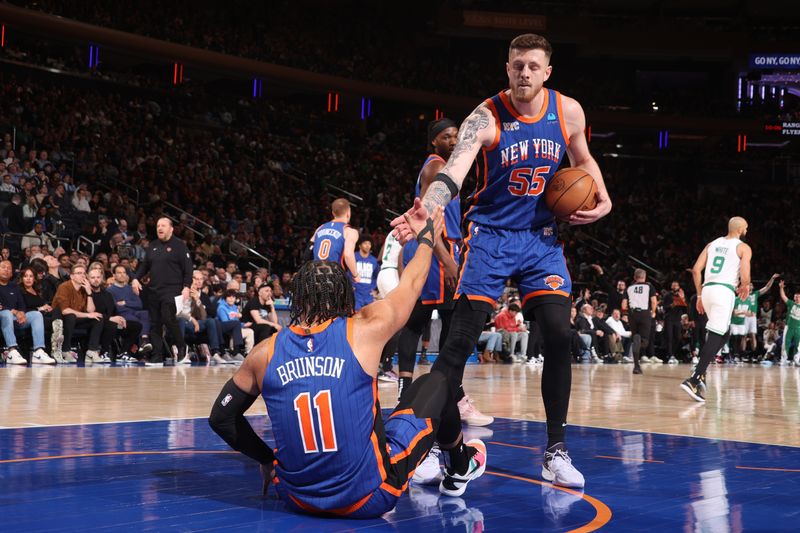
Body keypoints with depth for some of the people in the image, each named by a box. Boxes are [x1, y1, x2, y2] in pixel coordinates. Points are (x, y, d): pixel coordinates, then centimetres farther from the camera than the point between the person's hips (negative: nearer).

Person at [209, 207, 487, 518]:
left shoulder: (266, 352, -1)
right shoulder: (364, 332, -7)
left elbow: (221, 418, 10)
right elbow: (411, 284, 12)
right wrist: (427, 238, 31)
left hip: (298, 499, 3)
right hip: (369, 498, -3)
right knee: (436, 383, 21)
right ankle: (460, 467, 45)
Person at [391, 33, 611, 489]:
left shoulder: (568, 112, -3)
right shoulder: (486, 117, -15)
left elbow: (583, 160, 16)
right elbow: (453, 172, -30)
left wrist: (603, 200, -2)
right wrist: (426, 209, -49)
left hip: (542, 237, 3)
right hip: (491, 234, -3)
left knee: (560, 336, -7)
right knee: (461, 340, -8)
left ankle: (556, 451, 5)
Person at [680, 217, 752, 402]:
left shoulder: (712, 244, 19)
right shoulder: (743, 248, 3)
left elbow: (696, 270, 12)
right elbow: (745, 278, -7)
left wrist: (700, 296, 19)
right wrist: (744, 287, 16)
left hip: (707, 289, 7)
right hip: (724, 291, -7)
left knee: (723, 333, 22)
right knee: (715, 336, -10)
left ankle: (700, 372, 10)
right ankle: (693, 380, -22)